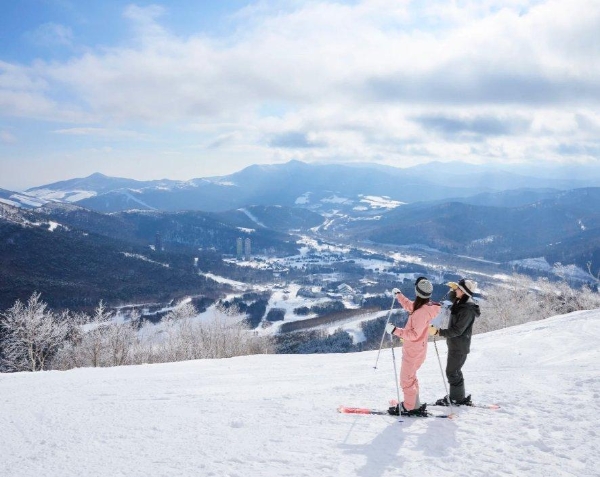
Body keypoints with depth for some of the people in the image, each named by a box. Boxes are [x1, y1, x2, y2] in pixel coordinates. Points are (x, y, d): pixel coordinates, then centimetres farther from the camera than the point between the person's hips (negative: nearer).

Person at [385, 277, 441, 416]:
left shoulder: (422, 312, -29)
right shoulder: (425, 306, 0)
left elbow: (414, 334, -30)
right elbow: (409, 306, 21)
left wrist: (395, 331, -29)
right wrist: (398, 295, 29)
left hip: (413, 350, -10)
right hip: (417, 348, 10)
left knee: (406, 379, 5)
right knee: (410, 376, 23)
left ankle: (409, 407, 17)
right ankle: (415, 404, 32)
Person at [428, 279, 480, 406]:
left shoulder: (467, 310, -25)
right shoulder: (461, 302, 2)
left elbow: (457, 330, -27)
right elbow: (451, 297, 22)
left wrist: (438, 332, -31)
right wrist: (454, 288, 0)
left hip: (459, 346, -10)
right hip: (455, 344, 10)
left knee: (452, 372, 0)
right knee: (454, 371, 19)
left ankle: (457, 398, 12)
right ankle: (457, 396, 30)